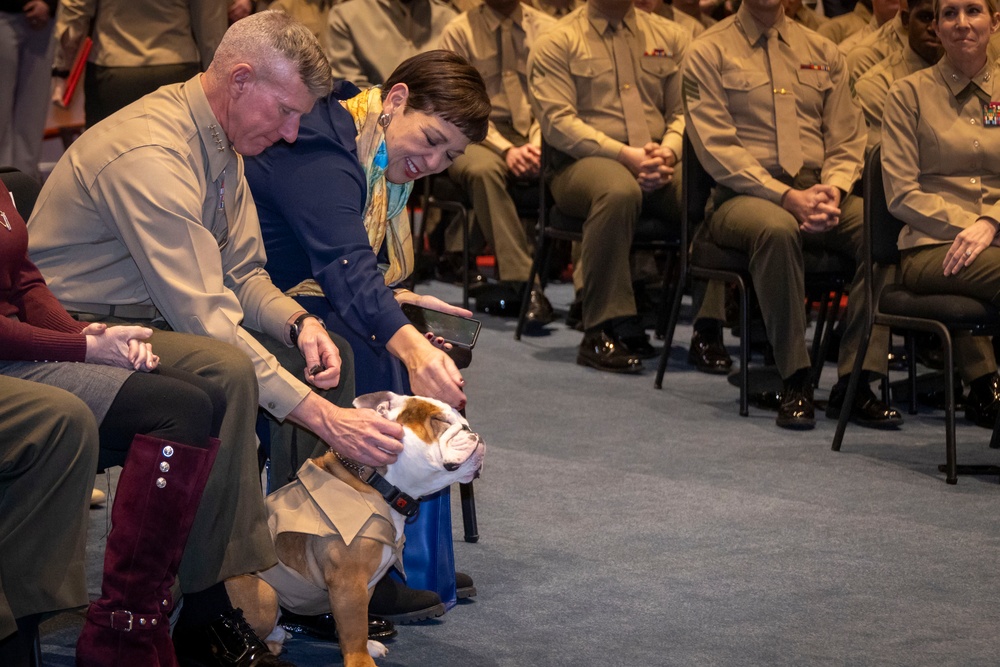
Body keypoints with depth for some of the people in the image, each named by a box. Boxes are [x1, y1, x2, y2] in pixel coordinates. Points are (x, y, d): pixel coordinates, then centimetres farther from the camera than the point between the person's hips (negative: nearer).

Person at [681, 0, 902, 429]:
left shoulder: (823, 53, 17)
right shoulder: (709, 54, 3)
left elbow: (847, 140, 13)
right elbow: (716, 148, -7)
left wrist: (833, 189, -10)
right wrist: (786, 196, -19)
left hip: (818, 190, 4)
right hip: (741, 196, -4)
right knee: (776, 228, -39)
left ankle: (855, 382, -25)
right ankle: (794, 382, -30)